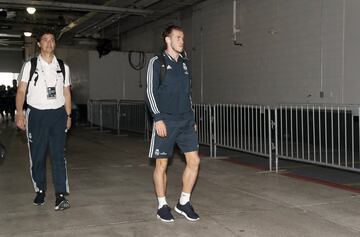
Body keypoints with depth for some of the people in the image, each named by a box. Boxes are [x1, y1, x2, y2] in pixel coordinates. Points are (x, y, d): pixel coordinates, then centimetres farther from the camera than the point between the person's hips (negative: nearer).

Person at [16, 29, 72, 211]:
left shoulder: (63, 67, 10)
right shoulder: (30, 65, 3)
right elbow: (21, 90, -2)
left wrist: (68, 116, 9)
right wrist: (19, 113, -13)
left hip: (58, 114, 1)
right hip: (36, 114, -1)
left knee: (58, 155, -5)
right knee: (37, 156, 6)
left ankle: (61, 195, -6)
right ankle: (40, 191, 21)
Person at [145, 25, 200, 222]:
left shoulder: (184, 63, 14)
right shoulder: (157, 62, -3)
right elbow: (150, 92, -7)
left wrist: (192, 118, 16)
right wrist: (158, 118, -15)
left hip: (186, 121, 5)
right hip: (165, 122, -5)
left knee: (194, 160, 0)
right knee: (161, 164, 2)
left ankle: (184, 202, 15)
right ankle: (162, 206, 15)